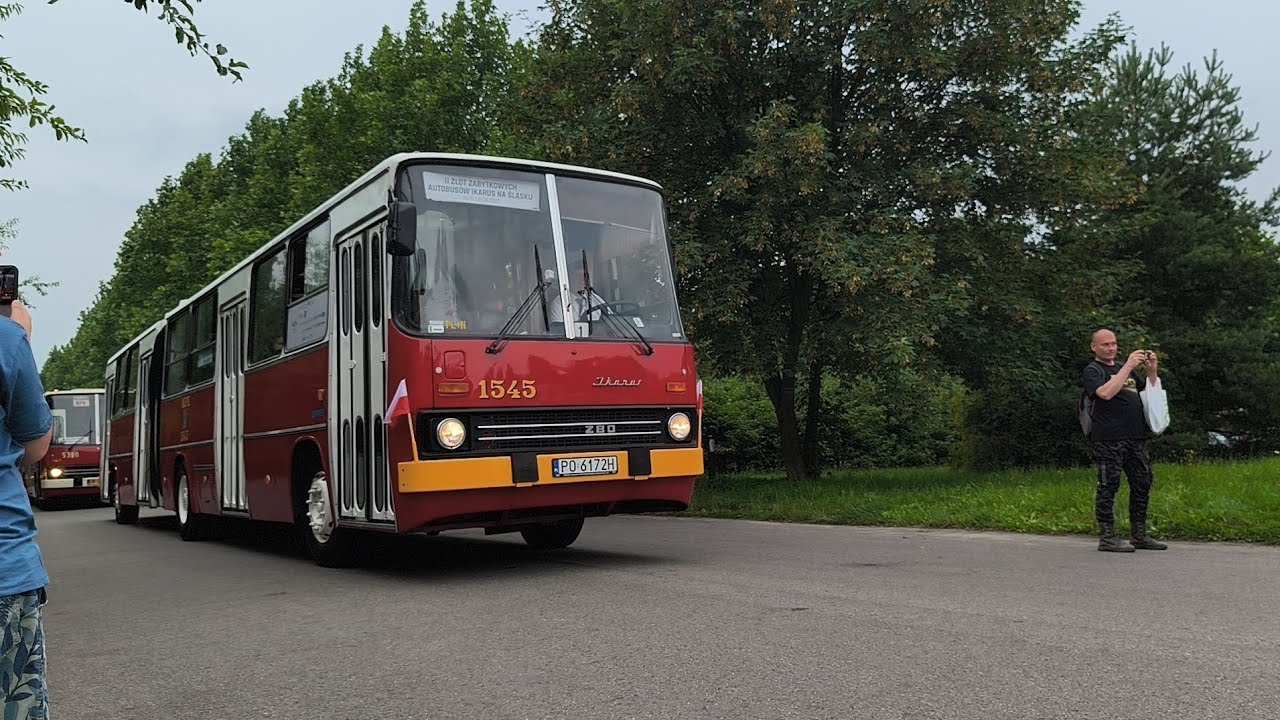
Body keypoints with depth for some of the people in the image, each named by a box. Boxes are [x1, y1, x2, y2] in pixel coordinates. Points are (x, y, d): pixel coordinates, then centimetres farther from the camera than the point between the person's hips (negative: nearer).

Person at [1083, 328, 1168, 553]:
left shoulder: (1126, 369, 23)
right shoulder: (1093, 370, 0)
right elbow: (1105, 393, -18)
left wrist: (1152, 371, 9)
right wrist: (1128, 366, -16)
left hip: (1136, 437, 8)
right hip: (1109, 438, -8)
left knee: (1142, 484, 9)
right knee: (1109, 486, -5)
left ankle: (1139, 536, 18)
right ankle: (1107, 537, -1)